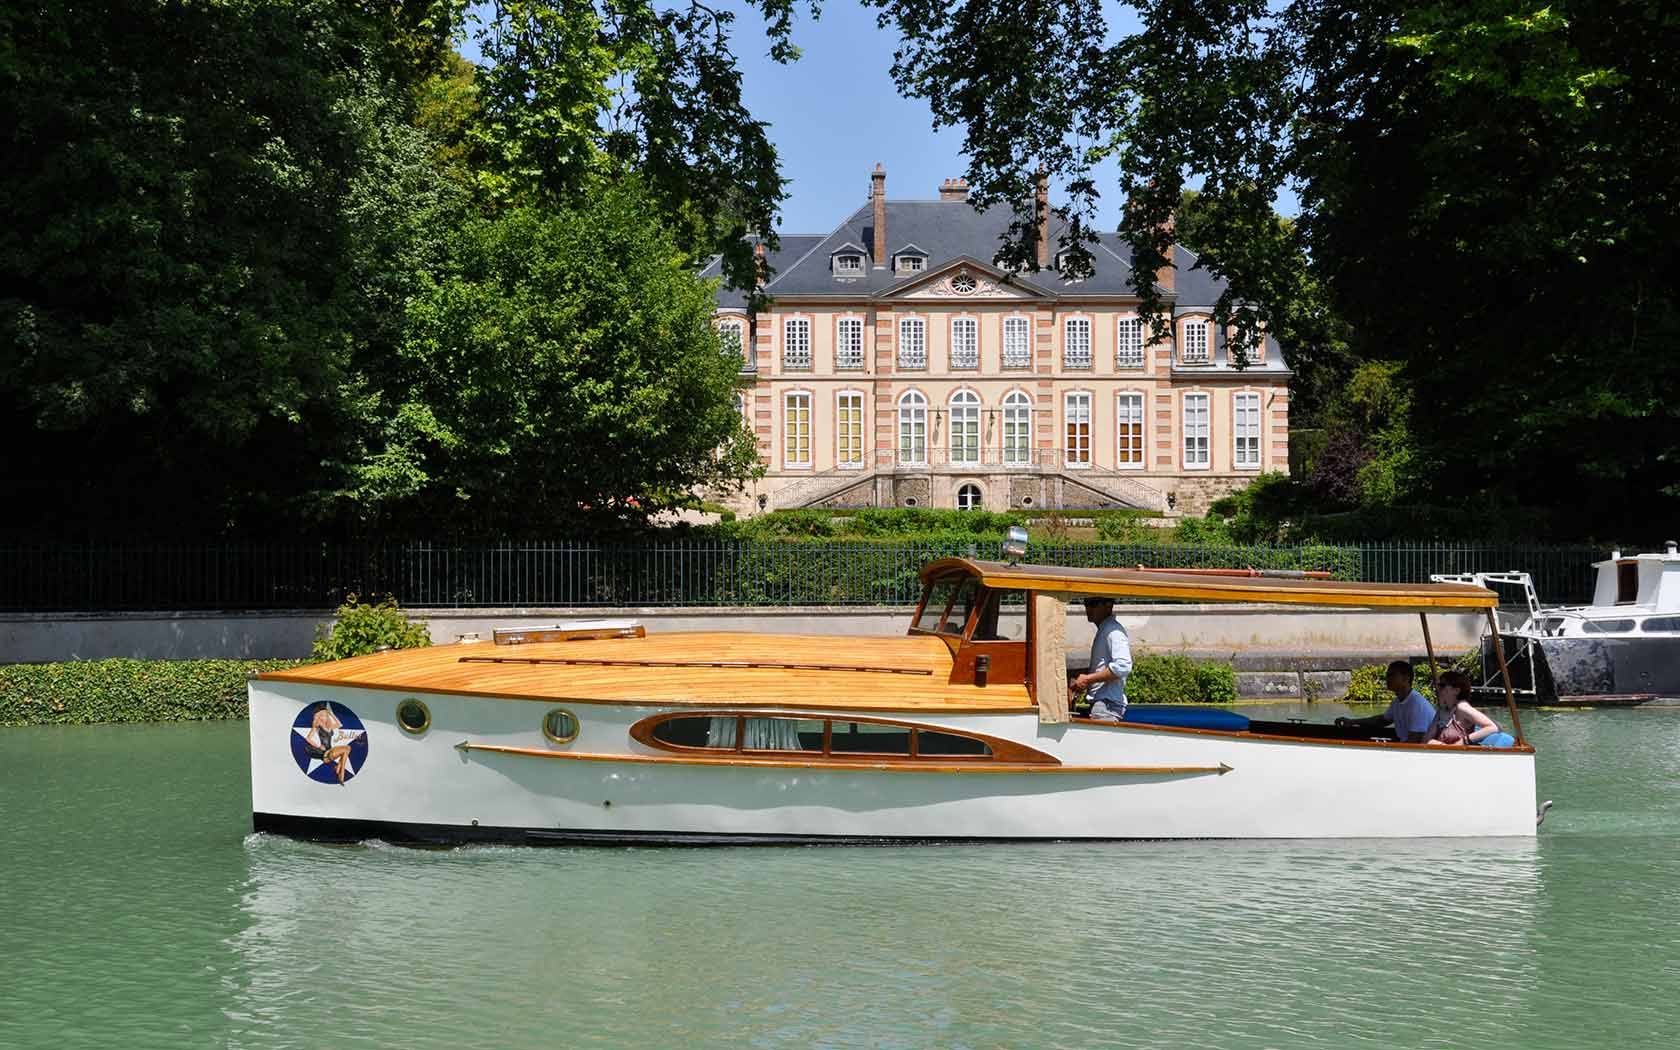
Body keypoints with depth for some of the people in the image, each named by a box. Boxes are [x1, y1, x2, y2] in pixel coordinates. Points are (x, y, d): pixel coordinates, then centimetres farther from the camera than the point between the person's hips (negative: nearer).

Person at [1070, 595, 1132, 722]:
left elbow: (1123, 666, -24)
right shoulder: (1102, 631, 19)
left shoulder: (1113, 631, -12)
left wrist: (1088, 679, -17)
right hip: (1100, 703, 10)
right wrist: (1080, 679, 11)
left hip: (1108, 704, -10)